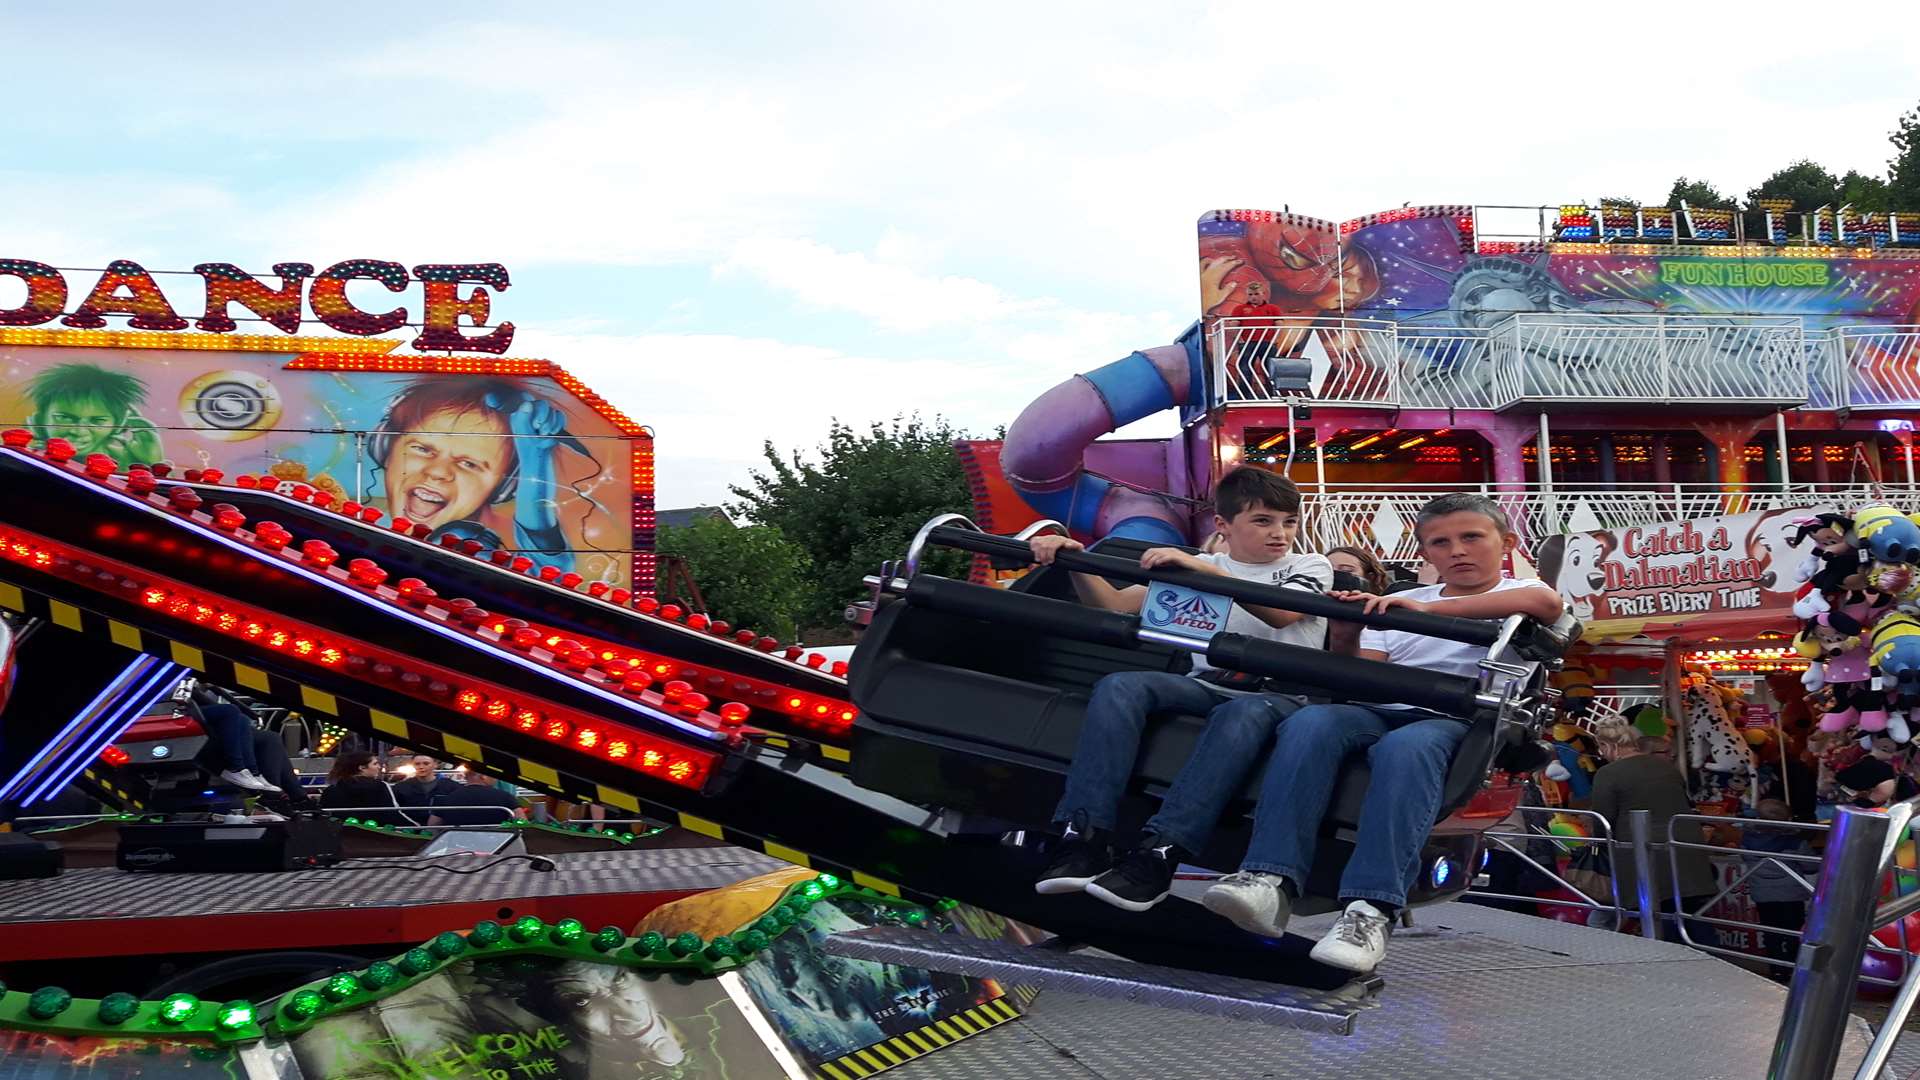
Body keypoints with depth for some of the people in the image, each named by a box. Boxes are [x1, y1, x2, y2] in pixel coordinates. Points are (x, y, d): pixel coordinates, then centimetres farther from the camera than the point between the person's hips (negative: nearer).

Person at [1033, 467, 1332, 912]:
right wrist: (1075, 560, -10)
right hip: (1205, 688, 3)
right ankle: (1083, 838, -34)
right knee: (1119, 686, -25)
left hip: (1277, 696, -3)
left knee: (1244, 713, -39)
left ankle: (1158, 853, -46)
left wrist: (1202, 569, -26)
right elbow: (1114, 604, 9)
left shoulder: (1311, 567, 8)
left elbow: (1281, 613, -16)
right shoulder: (1196, 567, 17)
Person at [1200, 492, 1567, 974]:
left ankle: (1370, 911, -50)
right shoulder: (1399, 603, 31)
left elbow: (1547, 602, -10)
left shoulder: (1518, 593, 17)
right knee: (1309, 722, -30)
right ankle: (1269, 882, -43)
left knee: (1405, 747, -39)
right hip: (1377, 712, 4)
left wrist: (1430, 610, -16)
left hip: (1453, 718, -4)